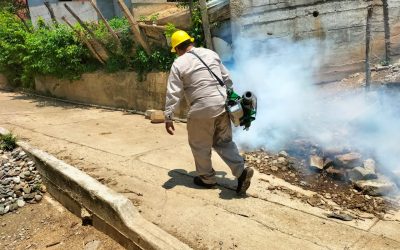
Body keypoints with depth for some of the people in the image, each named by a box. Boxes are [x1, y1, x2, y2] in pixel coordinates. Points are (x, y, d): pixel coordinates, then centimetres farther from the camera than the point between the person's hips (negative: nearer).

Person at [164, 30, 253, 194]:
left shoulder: (179, 64, -3)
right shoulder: (211, 54, 13)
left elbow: (173, 93, -7)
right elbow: (227, 79, 17)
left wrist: (168, 117, -3)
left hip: (202, 110, -5)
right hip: (222, 104, 6)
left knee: (200, 145, 14)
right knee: (224, 142, 18)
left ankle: (207, 178, 27)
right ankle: (241, 170, 5)